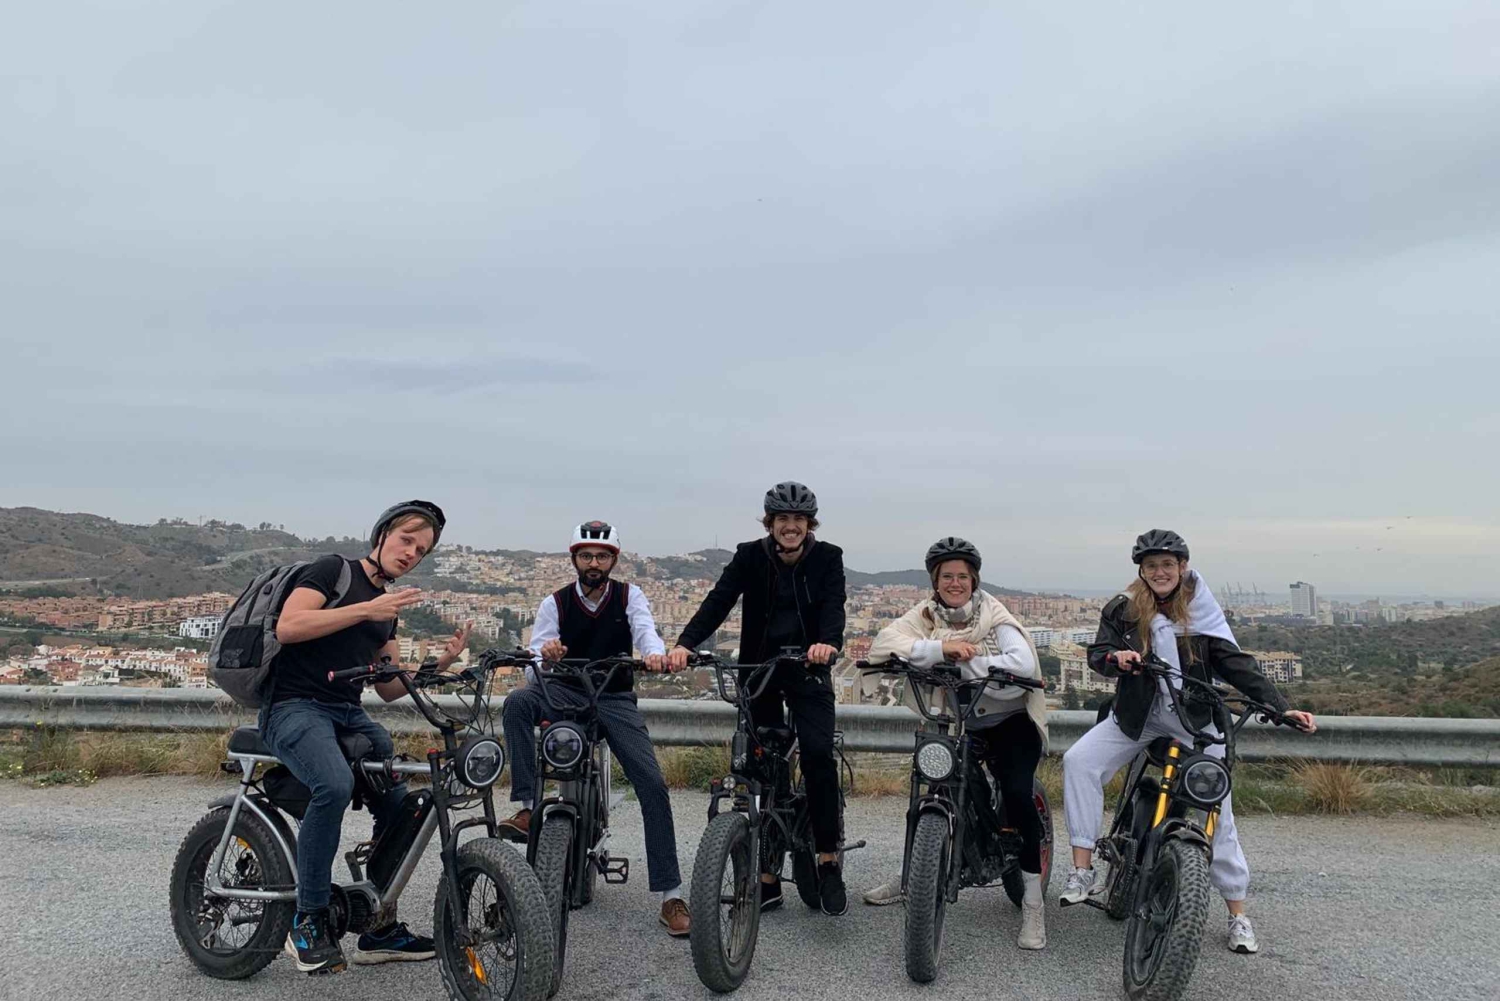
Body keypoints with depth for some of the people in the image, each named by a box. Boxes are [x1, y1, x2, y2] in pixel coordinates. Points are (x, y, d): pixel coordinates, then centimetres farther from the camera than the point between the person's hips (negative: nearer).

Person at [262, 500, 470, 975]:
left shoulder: (387, 608, 19)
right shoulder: (334, 569, -1)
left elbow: (389, 687, 15)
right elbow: (287, 627, -17)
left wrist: (441, 662, -1)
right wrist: (365, 609, -18)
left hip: (349, 715, 8)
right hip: (295, 705, -7)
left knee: (400, 802, -5)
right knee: (336, 784, -33)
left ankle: (380, 928, 11)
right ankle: (308, 921, -15)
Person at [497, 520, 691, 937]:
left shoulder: (629, 596, -2)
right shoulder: (555, 603, -3)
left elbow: (645, 629, -23)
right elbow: (533, 669, -10)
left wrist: (654, 654, -48)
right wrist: (545, 655, -36)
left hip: (616, 700, 0)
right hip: (566, 695, 0)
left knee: (652, 784, -15)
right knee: (517, 701, -32)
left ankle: (671, 895, -9)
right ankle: (526, 808, -28)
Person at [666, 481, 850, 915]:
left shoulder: (828, 558, -5)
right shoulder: (750, 556, -4)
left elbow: (833, 607, -19)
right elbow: (718, 601, -16)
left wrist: (828, 643, -42)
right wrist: (685, 643, -33)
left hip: (807, 669, -1)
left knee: (818, 754, -19)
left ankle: (829, 862, -4)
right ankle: (767, 877, 13)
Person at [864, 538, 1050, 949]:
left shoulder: (993, 613, -13)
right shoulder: (926, 614, -5)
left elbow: (1023, 663, -29)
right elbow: (883, 644, -23)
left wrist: (965, 661, -30)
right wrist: (941, 648, -35)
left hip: (1010, 721, -3)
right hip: (957, 725, 4)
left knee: (1017, 796, -20)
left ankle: (1033, 906, -9)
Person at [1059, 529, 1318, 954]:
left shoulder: (1203, 613, -4)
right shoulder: (1122, 609, -3)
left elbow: (1237, 665, -6)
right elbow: (1096, 653, -6)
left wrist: (1282, 708, -14)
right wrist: (1115, 657, -30)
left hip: (1195, 722, 0)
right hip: (1136, 718, 1)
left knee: (1218, 814, 0)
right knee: (1078, 760, -21)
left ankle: (1238, 914, 18)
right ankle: (1083, 871, -17)